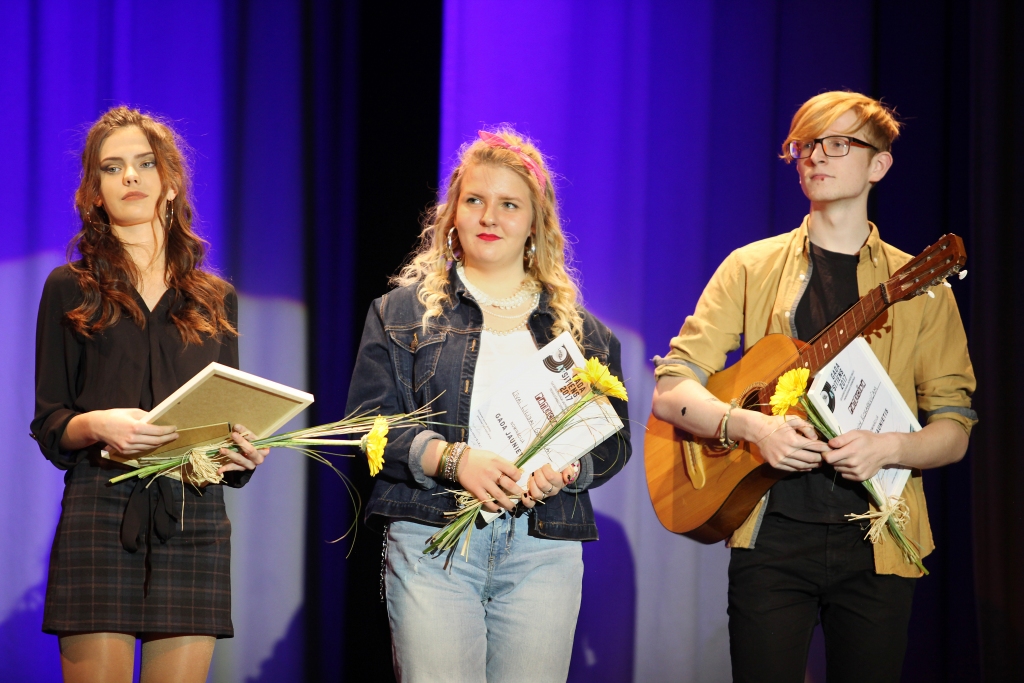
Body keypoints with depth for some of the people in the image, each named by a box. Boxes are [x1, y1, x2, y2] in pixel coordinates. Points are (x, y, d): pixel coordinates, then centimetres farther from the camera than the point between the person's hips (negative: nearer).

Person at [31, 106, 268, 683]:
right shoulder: (71, 290, 11)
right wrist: (96, 425, -15)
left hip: (195, 521, 2)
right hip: (100, 515, -2)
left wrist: (243, 451, -3)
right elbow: (48, 426, 7)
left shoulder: (215, 300, 19)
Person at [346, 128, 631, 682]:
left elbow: (615, 439, 14)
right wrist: (452, 458, -14)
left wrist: (563, 469, -8)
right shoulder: (402, 312, 12)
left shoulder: (580, 328, 18)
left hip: (544, 548, 2)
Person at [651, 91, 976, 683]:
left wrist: (887, 446, -15)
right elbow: (671, 391, 1)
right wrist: (753, 426, -17)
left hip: (876, 544, 1)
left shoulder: (920, 287, 8)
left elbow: (954, 432, 6)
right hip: (773, 538, -1)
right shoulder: (753, 268, 7)